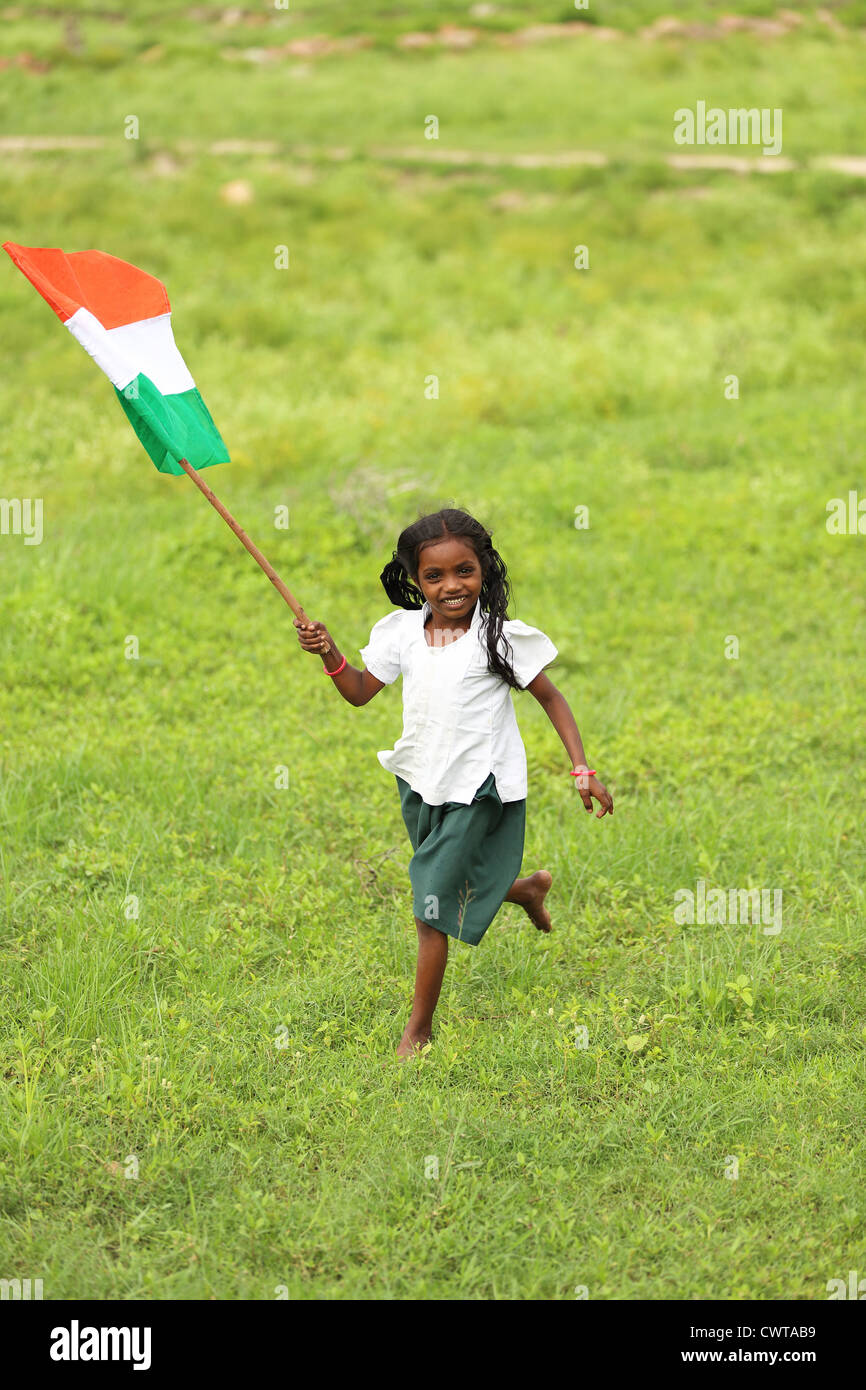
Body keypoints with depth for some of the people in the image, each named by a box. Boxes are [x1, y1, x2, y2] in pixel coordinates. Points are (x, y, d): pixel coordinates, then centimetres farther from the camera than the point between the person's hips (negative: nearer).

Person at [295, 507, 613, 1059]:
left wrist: (583, 770, -10)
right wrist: (330, 653, -11)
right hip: (420, 781, 6)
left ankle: (420, 1025, 7)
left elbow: (551, 699, -5)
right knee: (455, 888, 22)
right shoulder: (402, 631, 0)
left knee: (434, 907, -6)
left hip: (476, 788, -6)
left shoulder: (501, 638, -12)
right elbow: (360, 692, 8)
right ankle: (528, 887, 53)